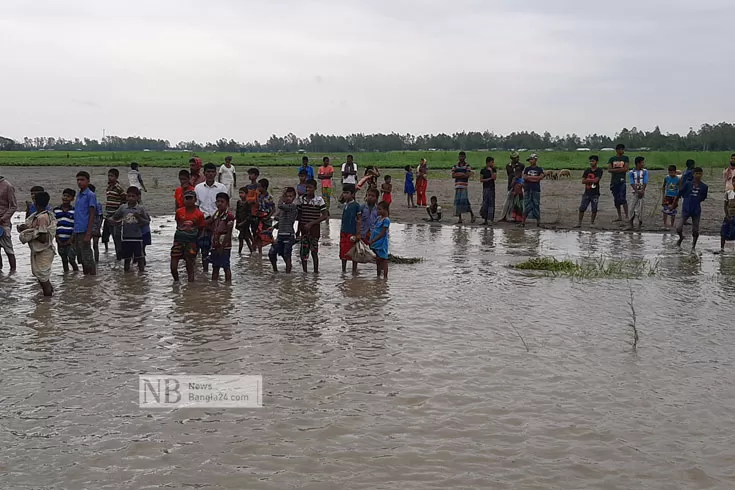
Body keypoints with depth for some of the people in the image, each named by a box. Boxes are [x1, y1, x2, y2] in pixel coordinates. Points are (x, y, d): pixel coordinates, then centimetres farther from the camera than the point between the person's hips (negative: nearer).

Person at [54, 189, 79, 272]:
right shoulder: (56, 210, 7)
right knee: (64, 260, 10)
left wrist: (70, 240, -9)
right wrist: (58, 239, 0)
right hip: (60, 241, 3)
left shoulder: (74, 211, -1)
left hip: (70, 241, -3)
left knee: (71, 260, -8)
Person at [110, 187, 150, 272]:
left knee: (139, 257, -1)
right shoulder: (122, 208, 5)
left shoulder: (141, 209, -1)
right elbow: (114, 218, 17)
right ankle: (126, 271, 22)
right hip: (125, 237, 2)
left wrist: (139, 218, -15)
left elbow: (147, 222, -1)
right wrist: (118, 223, 0)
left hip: (137, 237, -2)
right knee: (126, 258, 11)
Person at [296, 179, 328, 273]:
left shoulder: (319, 200, -5)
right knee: (303, 252, 4)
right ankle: (304, 271, 15)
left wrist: (311, 223, -13)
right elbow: (299, 216, 11)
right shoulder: (301, 199, 4)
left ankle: (316, 271, 8)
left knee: (314, 251, -2)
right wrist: (298, 230, 10)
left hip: (314, 228, -3)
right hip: (303, 228, 3)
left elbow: (325, 216, -8)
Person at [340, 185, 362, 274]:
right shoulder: (345, 205, 10)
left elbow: (359, 220, -7)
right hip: (344, 232, 6)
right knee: (343, 253, 8)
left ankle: (354, 270, 11)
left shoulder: (356, 205, -9)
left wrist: (358, 234, -11)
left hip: (352, 233, -6)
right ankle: (343, 270, 18)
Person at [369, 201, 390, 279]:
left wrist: (373, 241, -19)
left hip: (382, 243, -9)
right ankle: (378, 276, 27)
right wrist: (371, 241, 10)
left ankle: (385, 277, 1)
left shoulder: (386, 220, -16)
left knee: (383, 260, -3)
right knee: (378, 260, 17)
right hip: (377, 243, 9)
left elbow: (382, 234, -19)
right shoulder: (379, 218, 10)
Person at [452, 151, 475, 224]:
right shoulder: (455, 166, 15)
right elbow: (453, 175, 3)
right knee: (457, 201, 3)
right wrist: (462, 174, -8)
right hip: (457, 186, 4)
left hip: (464, 186, -4)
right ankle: (459, 218, 8)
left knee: (464, 201, -13)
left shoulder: (467, 166, 4)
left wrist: (458, 174, -7)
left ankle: (472, 215, 5)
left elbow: (467, 175, -9)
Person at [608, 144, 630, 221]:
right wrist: (621, 169, -10)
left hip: (622, 181, -3)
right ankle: (619, 217, 15)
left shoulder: (625, 158, 6)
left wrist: (615, 169, -6)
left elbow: (626, 168, -7)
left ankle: (627, 216, -11)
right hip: (613, 181, 3)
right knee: (616, 200, 7)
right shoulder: (612, 159, 10)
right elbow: (609, 169, -1)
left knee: (622, 199, -13)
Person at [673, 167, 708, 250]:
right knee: (679, 229, -9)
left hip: (696, 211, 1)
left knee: (695, 231, 5)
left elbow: (703, 198, 14)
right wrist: (674, 204, 11)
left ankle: (693, 247, 22)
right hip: (686, 210, -1)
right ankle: (681, 237, 24)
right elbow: (679, 194, 4)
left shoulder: (704, 187, -2)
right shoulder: (688, 184, -6)